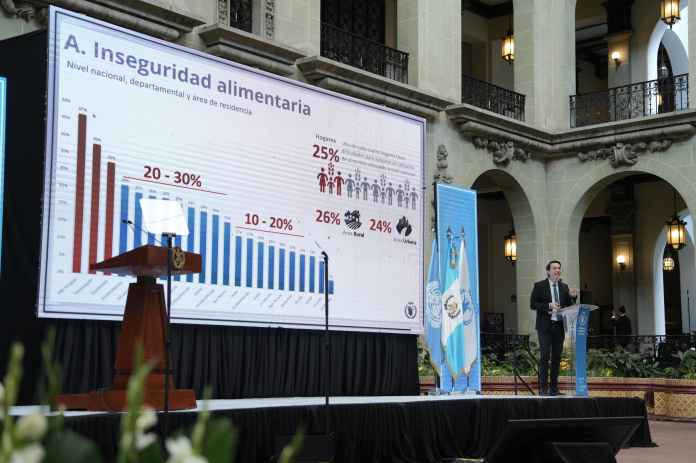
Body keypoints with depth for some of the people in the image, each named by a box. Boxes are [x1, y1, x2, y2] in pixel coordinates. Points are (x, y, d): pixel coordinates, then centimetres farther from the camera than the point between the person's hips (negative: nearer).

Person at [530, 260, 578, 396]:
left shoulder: (564, 287, 12)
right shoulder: (539, 286, -1)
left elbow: (568, 306, 14)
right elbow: (533, 304, -6)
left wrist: (572, 297, -5)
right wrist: (549, 305, -17)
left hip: (559, 326, 5)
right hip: (545, 326, -4)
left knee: (557, 357, 6)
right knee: (545, 356, -6)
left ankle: (554, 387, 13)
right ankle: (543, 387, -2)